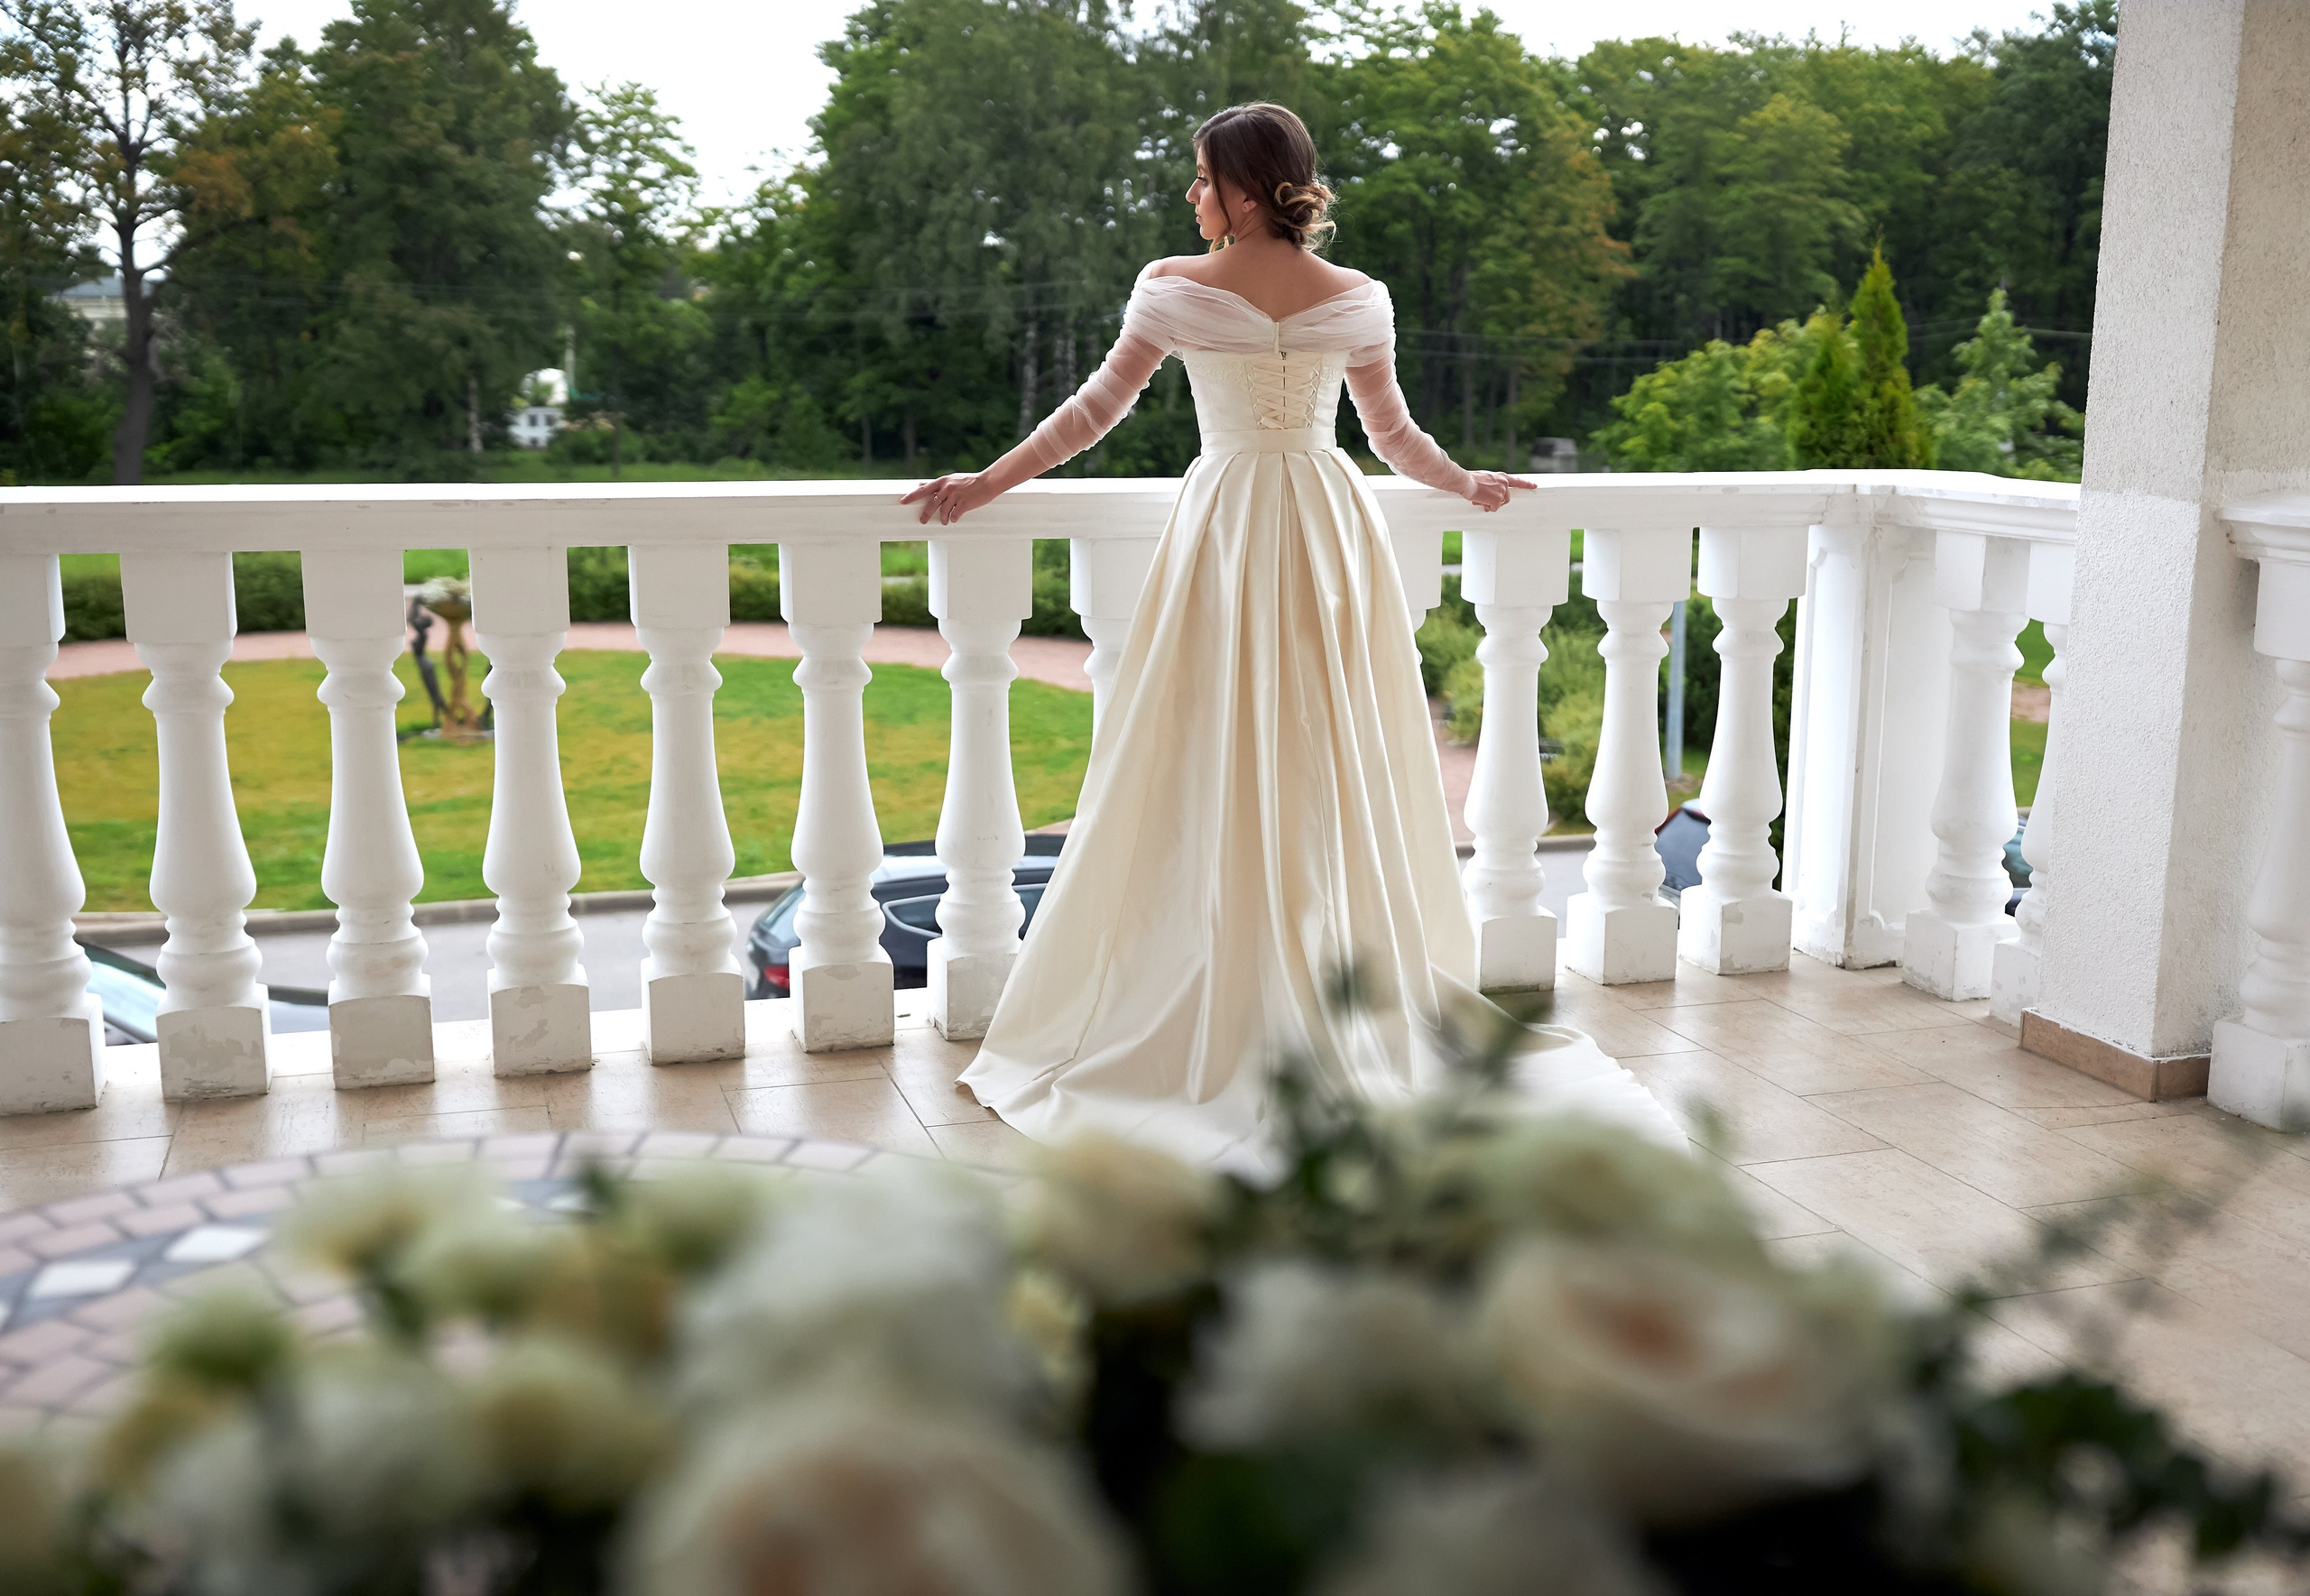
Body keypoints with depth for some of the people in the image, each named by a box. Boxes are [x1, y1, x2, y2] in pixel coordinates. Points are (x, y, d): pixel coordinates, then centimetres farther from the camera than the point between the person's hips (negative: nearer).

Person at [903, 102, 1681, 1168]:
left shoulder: (1176, 287, -3)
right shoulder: (1357, 299, 5)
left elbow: (1096, 410, 1)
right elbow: (1395, 435, 12)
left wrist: (987, 482, 11)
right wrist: (1472, 487, 31)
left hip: (1227, 527, -2)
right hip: (1331, 527, 3)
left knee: (1216, 771, 2)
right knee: (1336, 765, 9)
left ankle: (1219, 1013, 7)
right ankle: (1373, 997, 17)